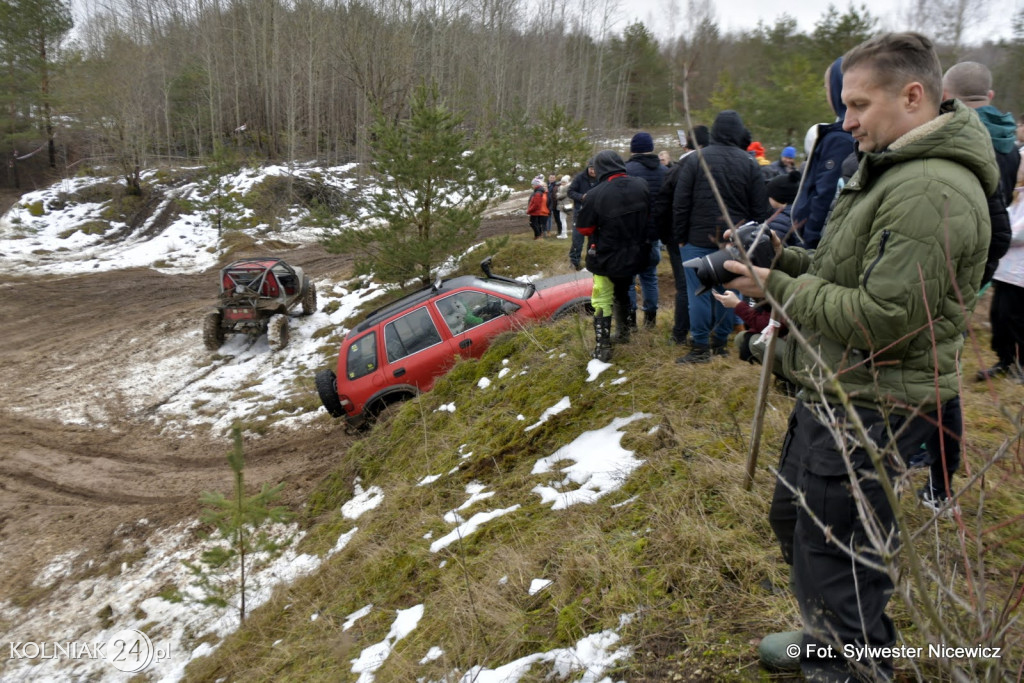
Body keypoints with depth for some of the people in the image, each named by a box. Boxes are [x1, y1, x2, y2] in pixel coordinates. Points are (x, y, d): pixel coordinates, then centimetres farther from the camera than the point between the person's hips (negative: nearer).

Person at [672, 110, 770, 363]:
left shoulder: (694, 160, -5)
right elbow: (760, 209, 5)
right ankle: (720, 342, 19)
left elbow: (680, 203, -5)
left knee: (699, 293, 1)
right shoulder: (749, 164, 2)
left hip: (699, 239, -3)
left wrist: (679, 236, 3)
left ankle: (701, 346, 3)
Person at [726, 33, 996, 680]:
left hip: (869, 409, -11)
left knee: (834, 556, 1)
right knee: (792, 517, 24)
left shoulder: (934, 191, -22)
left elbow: (881, 319, -26)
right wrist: (784, 258, 2)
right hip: (833, 391, 11)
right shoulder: (893, 170, 12)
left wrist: (775, 286, -17)